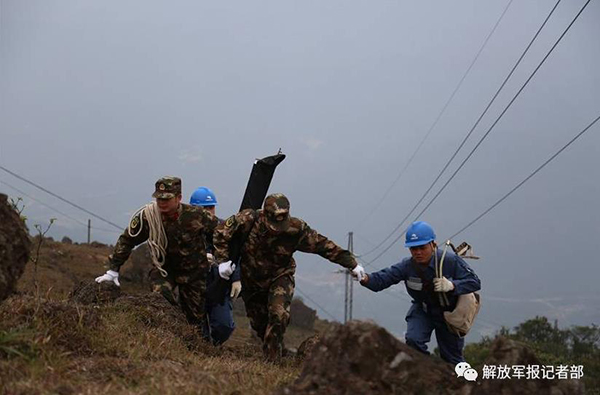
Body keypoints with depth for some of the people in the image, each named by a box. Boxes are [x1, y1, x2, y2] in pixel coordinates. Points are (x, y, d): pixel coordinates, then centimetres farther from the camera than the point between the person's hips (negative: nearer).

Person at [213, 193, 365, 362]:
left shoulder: (296, 229, -24)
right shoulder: (249, 219, -25)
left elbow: (324, 245, -15)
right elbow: (221, 232, -13)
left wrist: (352, 264, -13)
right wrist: (223, 260, -20)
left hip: (279, 278, -1)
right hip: (251, 279, 2)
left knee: (279, 315, -25)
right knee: (258, 323, 9)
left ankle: (272, 359, -10)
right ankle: (277, 349, 35)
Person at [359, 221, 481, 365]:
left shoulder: (451, 261, -25)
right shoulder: (407, 266, -20)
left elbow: (475, 282, -23)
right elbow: (383, 278, -28)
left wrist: (452, 285, -41)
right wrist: (366, 279, -50)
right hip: (422, 310, 1)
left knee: (452, 357, 9)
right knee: (413, 340, -25)